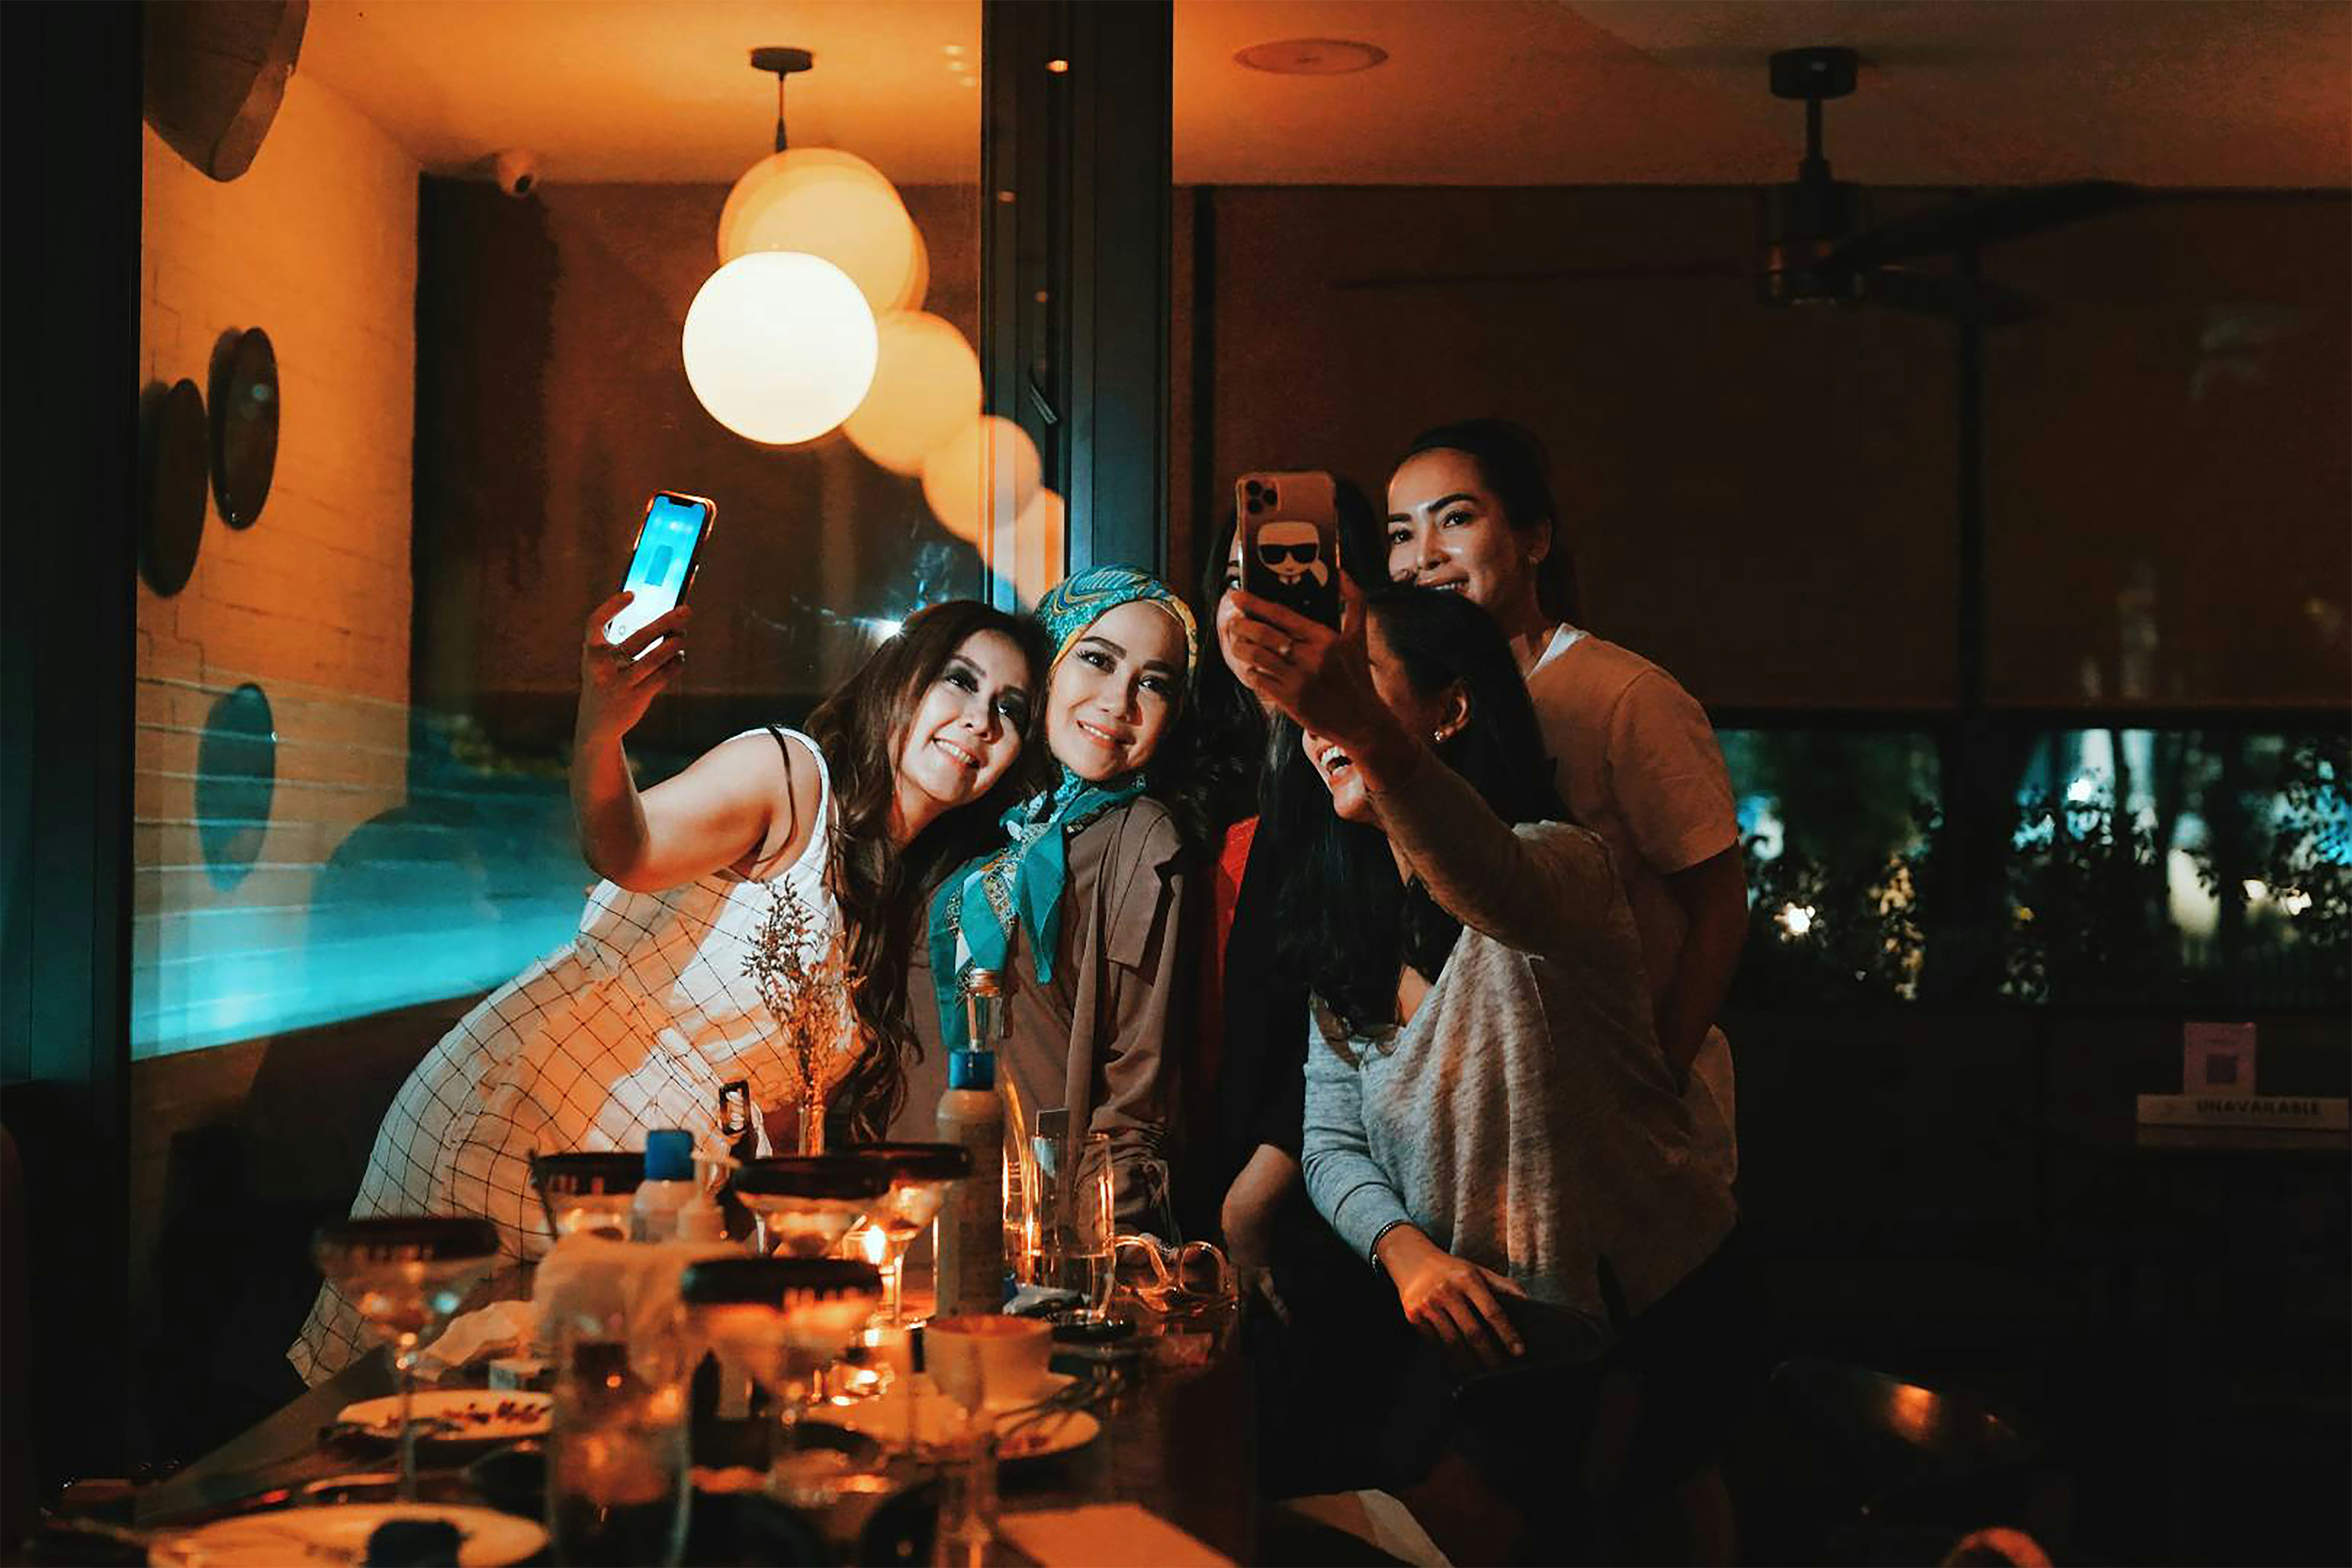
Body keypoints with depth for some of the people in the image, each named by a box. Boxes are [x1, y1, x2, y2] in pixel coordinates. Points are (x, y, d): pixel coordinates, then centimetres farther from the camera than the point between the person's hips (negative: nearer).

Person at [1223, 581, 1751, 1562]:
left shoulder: (1559, 864, -19)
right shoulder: (1346, 929, 4)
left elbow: (1498, 891, -45)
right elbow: (1333, 1141, 4)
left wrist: (1367, 732, -65)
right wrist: (1407, 1251, -18)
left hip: (1648, 1324, -7)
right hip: (1483, 1327, 7)